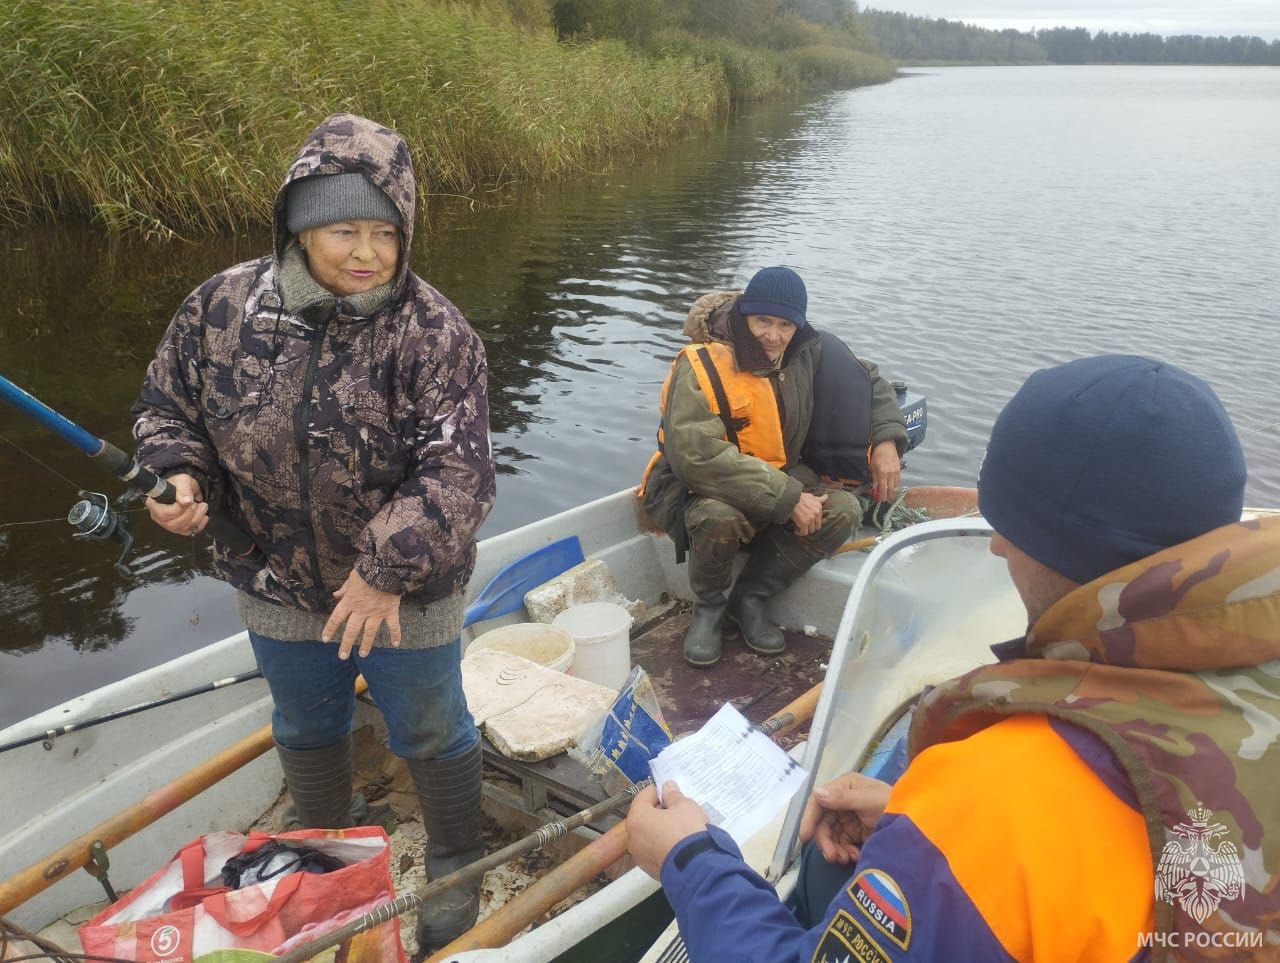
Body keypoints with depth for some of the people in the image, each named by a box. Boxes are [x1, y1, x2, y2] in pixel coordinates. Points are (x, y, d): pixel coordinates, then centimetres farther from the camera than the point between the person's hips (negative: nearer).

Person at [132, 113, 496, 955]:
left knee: (431, 733, 16)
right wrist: (180, 474, -14)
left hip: (405, 594, -4)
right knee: (307, 731, 26)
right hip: (281, 591, 4)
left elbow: (456, 469, -26)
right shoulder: (223, 306, -9)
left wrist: (387, 570, -30)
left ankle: (456, 867, 44)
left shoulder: (433, 331, -21)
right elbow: (168, 405, 6)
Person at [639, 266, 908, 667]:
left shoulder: (809, 354, -4)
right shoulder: (703, 365, -22)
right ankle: (708, 607, -5)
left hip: (781, 478, 6)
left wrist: (886, 439, -5)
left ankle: (749, 598, -4)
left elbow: (869, 382, 15)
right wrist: (787, 498, -33)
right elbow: (699, 455, -33)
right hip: (699, 488, -5)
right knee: (719, 516, -39)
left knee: (843, 509, -19)